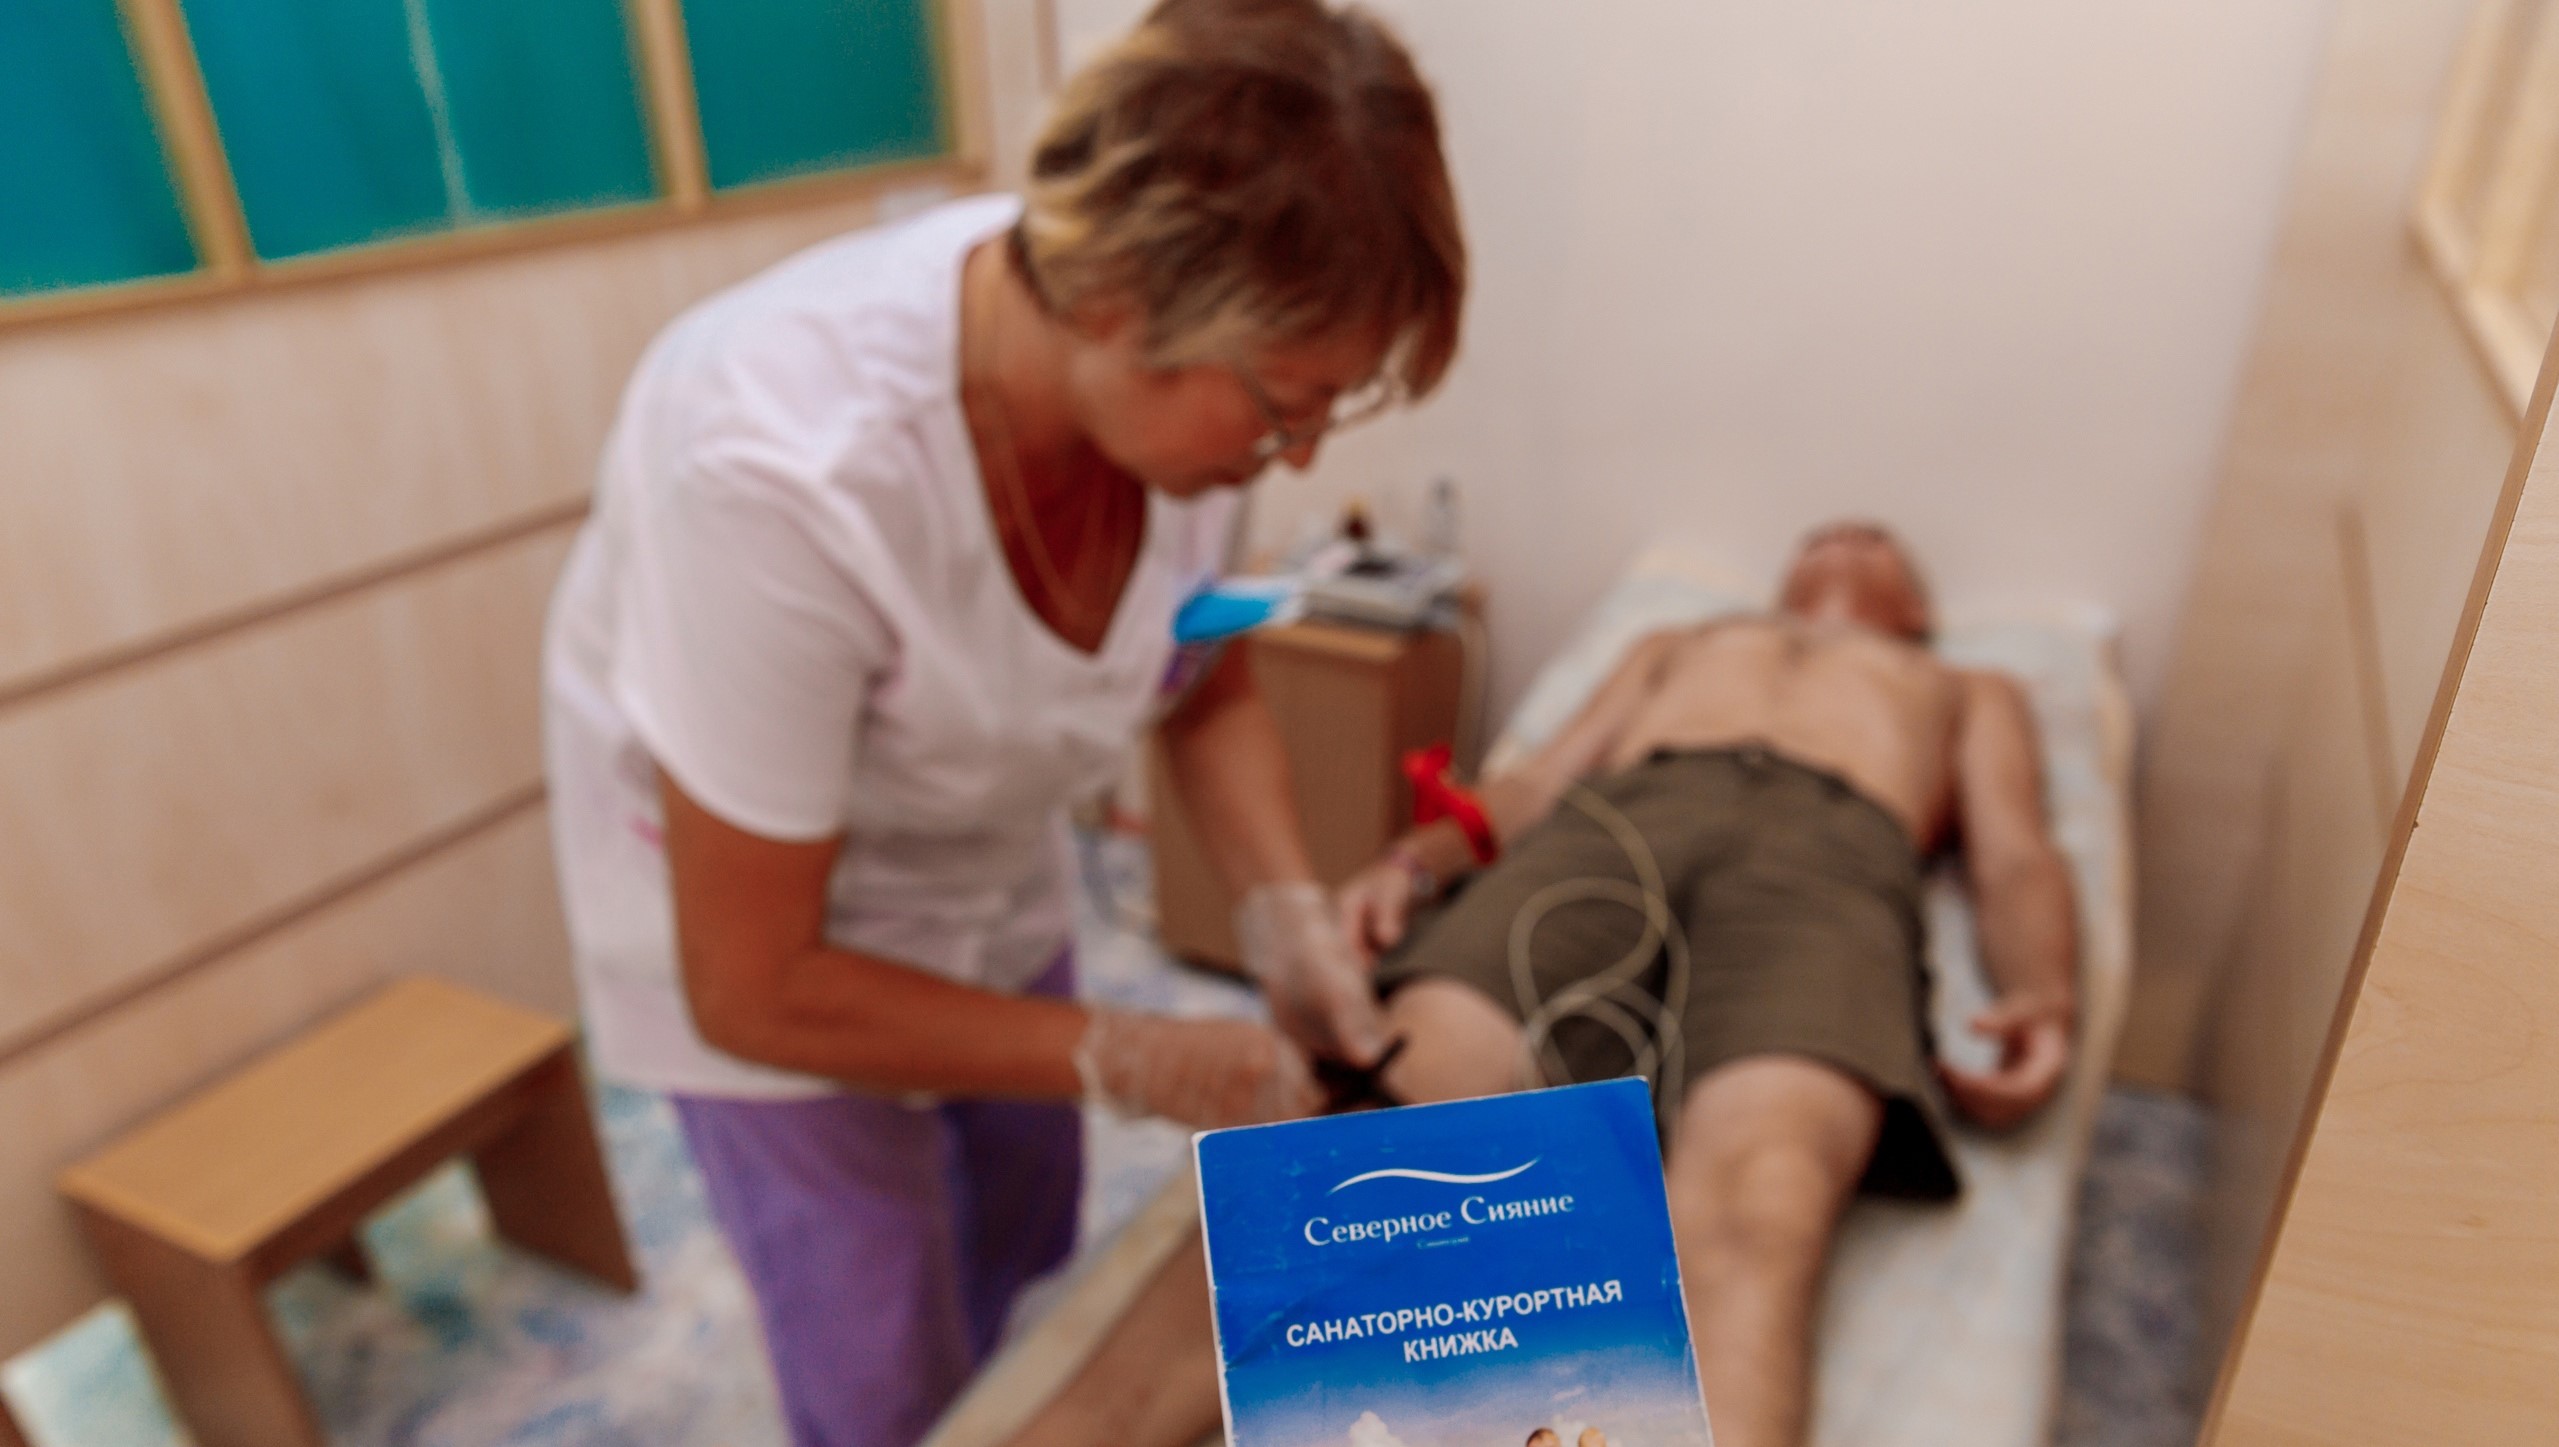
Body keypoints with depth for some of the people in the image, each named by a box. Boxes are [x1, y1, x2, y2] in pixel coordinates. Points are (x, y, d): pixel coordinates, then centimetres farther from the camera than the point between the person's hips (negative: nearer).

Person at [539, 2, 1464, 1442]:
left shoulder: (1187, 373, -23)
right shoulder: (790, 472, -40)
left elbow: (1213, 690, -4)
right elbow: (752, 988, -27)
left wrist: (1288, 909, -19)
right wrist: (1133, 1060, -24)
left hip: (989, 864, 5)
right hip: (751, 917, -5)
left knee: (1025, 1252, 22)